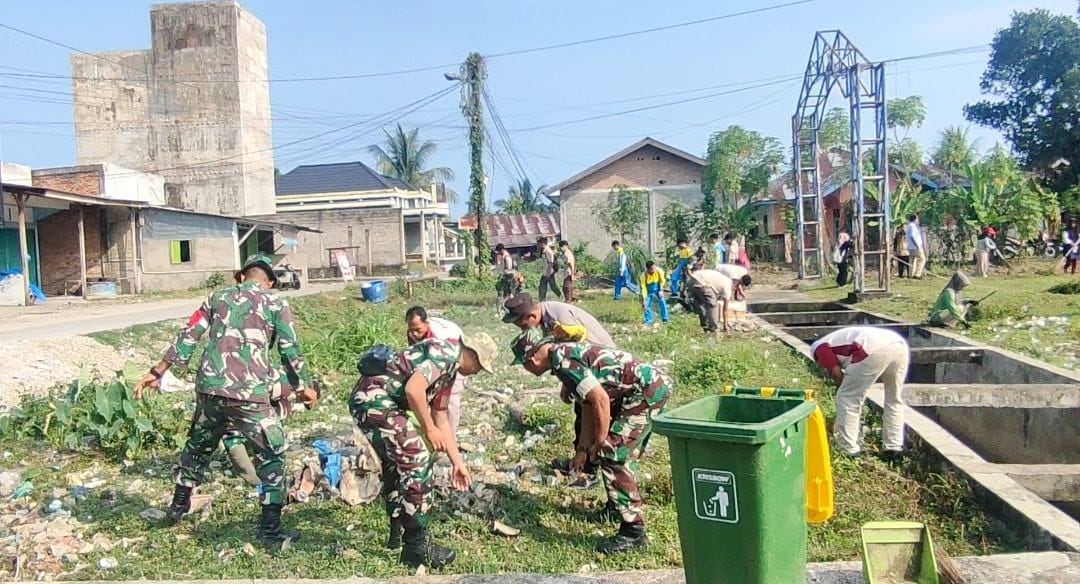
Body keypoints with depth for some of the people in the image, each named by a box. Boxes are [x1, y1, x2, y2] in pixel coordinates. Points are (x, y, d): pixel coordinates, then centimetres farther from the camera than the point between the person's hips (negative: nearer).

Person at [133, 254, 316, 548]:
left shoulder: (218, 297, 14)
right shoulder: (276, 304, 4)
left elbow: (188, 337, 11)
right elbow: (291, 350, 1)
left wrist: (157, 372, 17)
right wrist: (305, 386, 14)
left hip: (209, 387, 5)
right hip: (250, 394, -4)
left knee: (198, 445, 27)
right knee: (272, 456, 8)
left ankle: (178, 505, 44)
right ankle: (270, 529, 4)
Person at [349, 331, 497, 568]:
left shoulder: (449, 369, 21)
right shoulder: (446, 353, -10)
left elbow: (442, 419, 28)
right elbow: (413, 389, -24)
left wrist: (458, 463, 29)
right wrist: (429, 429, -11)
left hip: (366, 400, 11)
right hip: (374, 398, -11)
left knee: (396, 464, 24)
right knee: (417, 463, -7)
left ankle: (398, 533, 37)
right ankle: (416, 547, 1)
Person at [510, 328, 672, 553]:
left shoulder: (563, 362, -16)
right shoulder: (567, 353, 16)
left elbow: (600, 400, -22)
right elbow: (588, 406, 22)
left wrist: (600, 442, -9)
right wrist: (583, 449, 25)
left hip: (648, 389, -11)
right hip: (657, 383, 11)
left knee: (613, 454, -10)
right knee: (623, 452, 22)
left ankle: (633, 532, -7)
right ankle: (618, 507, 38)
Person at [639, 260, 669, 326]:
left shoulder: (659, 271, -30)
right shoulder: (644, 275, -32)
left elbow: (662, 281, -10)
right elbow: (643, 287, -26)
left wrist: (661, 290, -13)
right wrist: (644, 299, -29)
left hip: (657, 287, 1)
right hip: (648, 289, -1)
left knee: (662, 302, -5)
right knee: (647, 304, -5)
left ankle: (665, 319, 7)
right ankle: (648, 320, 6)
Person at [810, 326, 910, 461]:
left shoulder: (818, 347, 21)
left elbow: (837, 374, 8)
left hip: (875, 350, -8)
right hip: (899, 344, 8)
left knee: (846, 398, 8)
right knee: (894, 401, 26)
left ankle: (848, 452, 11)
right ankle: (894, 448, 30)